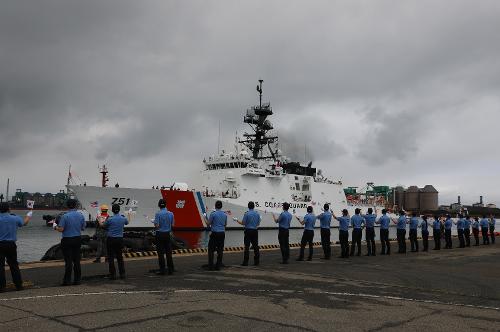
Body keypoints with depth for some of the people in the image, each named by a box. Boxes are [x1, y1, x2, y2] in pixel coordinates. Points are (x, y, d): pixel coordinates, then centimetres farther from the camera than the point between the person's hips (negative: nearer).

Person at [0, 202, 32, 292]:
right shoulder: (15, 218, -3)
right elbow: (24, 222, 16)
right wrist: (29, 215, 35)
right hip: (11, 244, 2)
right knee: (14, 265, 11)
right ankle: (18, 285, 15)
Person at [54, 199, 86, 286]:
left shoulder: (65, 216, -13)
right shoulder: (81, 215, 1)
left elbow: (61, 229, -15)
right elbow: (83, 228, 9)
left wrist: (55, 226, 5)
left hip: (67, 240, -4)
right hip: (78, 239, 4)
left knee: (68, 261, -1)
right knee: (76, 260, 9)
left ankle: (67, 280, 3)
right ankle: (77, 280, 12)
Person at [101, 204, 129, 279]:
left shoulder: (110, 219, -13)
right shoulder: (123, 218, 0)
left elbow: (102, 225, 5)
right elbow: (127, 222, 24)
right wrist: (129, 215, 44)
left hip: (111, 240, -4)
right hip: (120, 239, 4)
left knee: (111, 257, 2)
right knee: (120, 257, 13)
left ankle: (113, 275, 3)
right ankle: (122, 274, 13)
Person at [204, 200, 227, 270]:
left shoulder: (213, 213, -9)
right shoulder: (225, 214, 6)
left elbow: (208, 223, -3)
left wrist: (205, 218, 14)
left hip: (214, 233, -4)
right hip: (222, 233, 4)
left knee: (211, 250, 2)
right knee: (220, 250, 7)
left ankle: (211, 266, -2)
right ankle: (218, 266, 8)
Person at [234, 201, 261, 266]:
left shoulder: (246, 214, -10)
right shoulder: (257, 213, 3)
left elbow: (243, 223, -8)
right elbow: (258, 224, 9)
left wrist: (237, 220, 8)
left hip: (248, 231, -4)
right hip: (255, 231, 4)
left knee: (247, 247, -2)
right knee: (255, 246, 8)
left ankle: (245, 262, -2)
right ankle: (256, 261, 9)